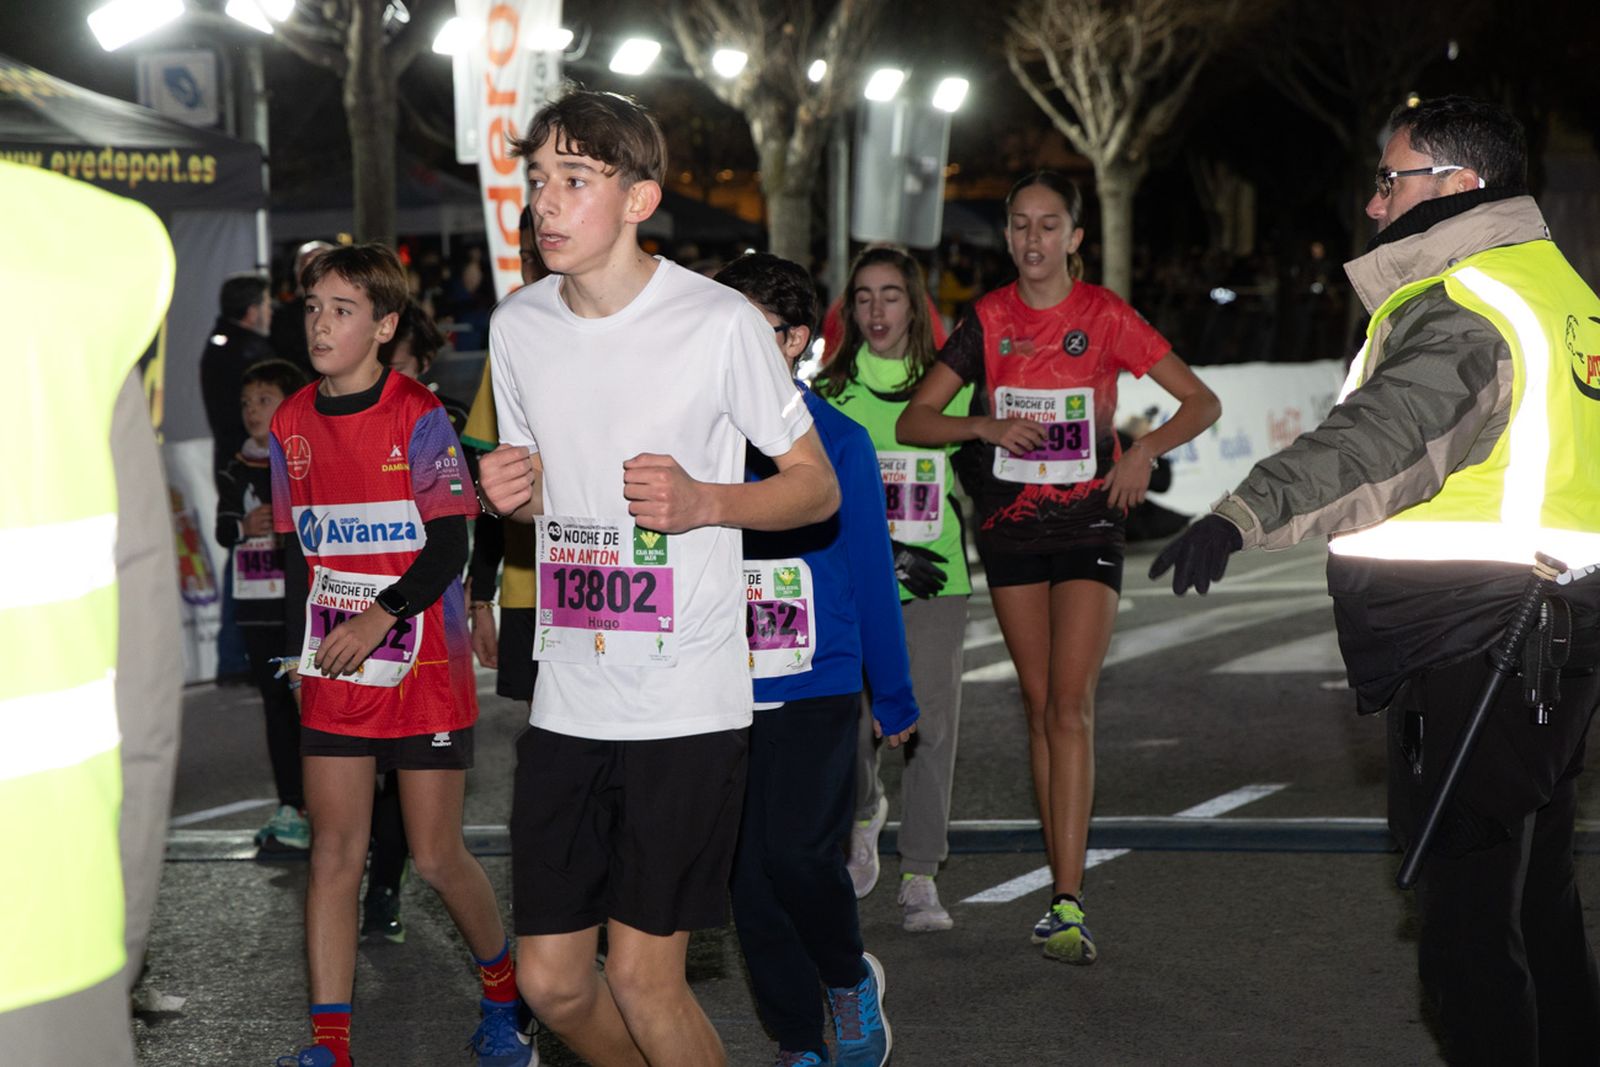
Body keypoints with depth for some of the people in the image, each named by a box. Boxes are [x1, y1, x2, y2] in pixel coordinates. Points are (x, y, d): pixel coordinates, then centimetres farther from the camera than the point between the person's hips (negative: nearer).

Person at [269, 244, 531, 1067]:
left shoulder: (418, 419, -9)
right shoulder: (292, 425, 6)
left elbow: (448, 546, -14)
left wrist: (379, 616, -25)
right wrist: (301, 652, 13)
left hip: (422, 668, -4)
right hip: (334, 675, 4)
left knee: (437, 857, 2)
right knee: (334, 851, -1)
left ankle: (503, 992, 28)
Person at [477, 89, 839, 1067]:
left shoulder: (719, 322, -9)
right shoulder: (517, 327, 7)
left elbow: (817, 486, -2)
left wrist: (704, 501, -20)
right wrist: (512, 493, -3)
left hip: (689, 703, -5)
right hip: (567, 701, 5)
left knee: (642, 978, -6)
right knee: (551, 979, 6)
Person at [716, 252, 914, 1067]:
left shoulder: (838, 441, -1)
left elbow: (870, 576, 3)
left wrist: (894, 698, 7)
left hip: (816, 690, -2)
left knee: (798, 855, -14)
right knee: (749, 878, 4)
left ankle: (850, 978, 16)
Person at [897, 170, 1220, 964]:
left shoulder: (1105, 316, -4)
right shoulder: (989, 320, 3)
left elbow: (1202, 402, 0)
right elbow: (912, 421, 1)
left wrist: (1144, 450, -18)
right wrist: (985, 426, -17)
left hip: (1087, 520, -3)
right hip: (1010, 525, 3)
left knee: (1071, 706, -13)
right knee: (1040, 707, 6)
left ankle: (1067, 906, -17)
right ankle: (1063, 889, 14)